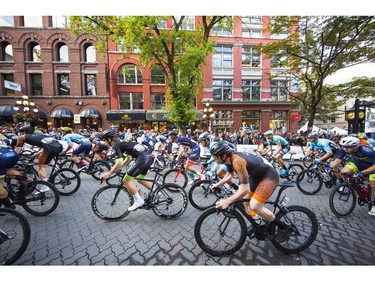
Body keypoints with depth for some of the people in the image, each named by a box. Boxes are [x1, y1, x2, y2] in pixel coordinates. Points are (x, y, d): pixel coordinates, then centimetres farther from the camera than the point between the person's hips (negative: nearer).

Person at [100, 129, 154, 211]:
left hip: (143, 159, -9)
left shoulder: (115, 146, -1)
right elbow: (128, 158, 33)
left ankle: (138, 201, 14)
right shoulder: (122, 142, 25)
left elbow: (120, 163, -12)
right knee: (140, 180, 26)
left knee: (126, 180, 6)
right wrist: (116, 168, 34)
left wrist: (109, 173, 1)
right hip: (149, 156, 10)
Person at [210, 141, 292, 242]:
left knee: (255, 206, -15)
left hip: (269, 176, -9)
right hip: (257, 175, 9)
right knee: (245, 200, 12)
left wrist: (227, 201, -38)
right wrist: (217, 184, 6)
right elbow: (229, 175, 11)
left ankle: (284, 227, 8)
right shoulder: (229, 158, -7)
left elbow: (244, 189, -37)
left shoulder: (237, 161, -35)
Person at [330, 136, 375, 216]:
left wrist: (362, 172, -47)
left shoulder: (367, 150, -38)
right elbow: (338, 159, -20)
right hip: (358, 161, 4)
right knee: (342, 173, -21)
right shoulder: (344, 149, -27)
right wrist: (331, 168, -34)